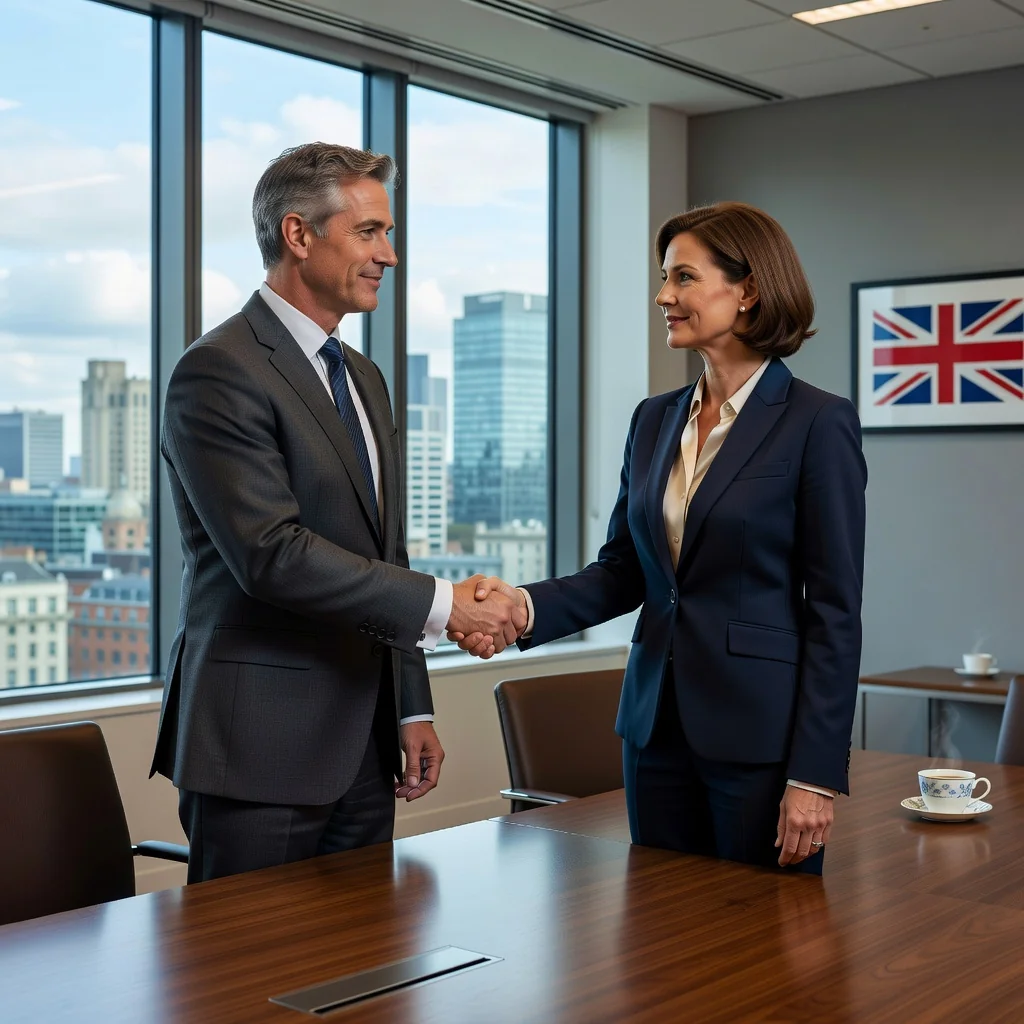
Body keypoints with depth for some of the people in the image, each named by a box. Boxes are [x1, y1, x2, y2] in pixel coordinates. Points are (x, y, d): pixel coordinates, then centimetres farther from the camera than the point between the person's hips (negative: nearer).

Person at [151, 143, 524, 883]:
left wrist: (412, 708, 15)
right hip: (262, 745, -8)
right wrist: (443, 604, -19)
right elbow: (271, 552, -21)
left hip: (362, 745, 8)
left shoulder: (365, 379, 16)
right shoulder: (220, 372, -11)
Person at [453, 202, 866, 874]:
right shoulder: (654, 420, 10)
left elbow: (835, 612, -11)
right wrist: (525, 606, -9)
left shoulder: (818, 423, -9)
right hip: (657, 723, 6)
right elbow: (622, 571, 10)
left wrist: (816, 776, -14)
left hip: (759, 735, -6)